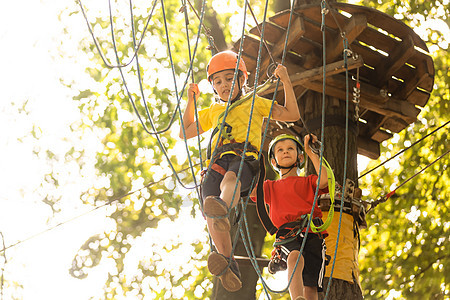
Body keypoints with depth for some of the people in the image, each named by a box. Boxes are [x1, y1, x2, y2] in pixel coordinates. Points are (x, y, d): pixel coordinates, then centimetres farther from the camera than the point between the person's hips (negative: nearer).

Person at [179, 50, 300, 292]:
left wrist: (286, 81, 17)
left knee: (230, 178, -43)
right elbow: (186, 133, 43)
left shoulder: (255, 103, 29)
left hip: (246, 157, -4)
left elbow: (292, 115, 24)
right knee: (209, 210, -28)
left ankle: (222, 208, -78)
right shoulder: (213, 111, 39)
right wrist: (191, 101, 36)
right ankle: (228, 264, -34)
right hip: (218, 161, 4)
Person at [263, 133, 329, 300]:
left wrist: (310, 152, 11)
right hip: (287, 234, -1)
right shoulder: (271, 186, 31)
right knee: (296, 258, -37)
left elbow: (324, 181, 4)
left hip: (313, 232, 1)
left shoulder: (308, 181, 27)